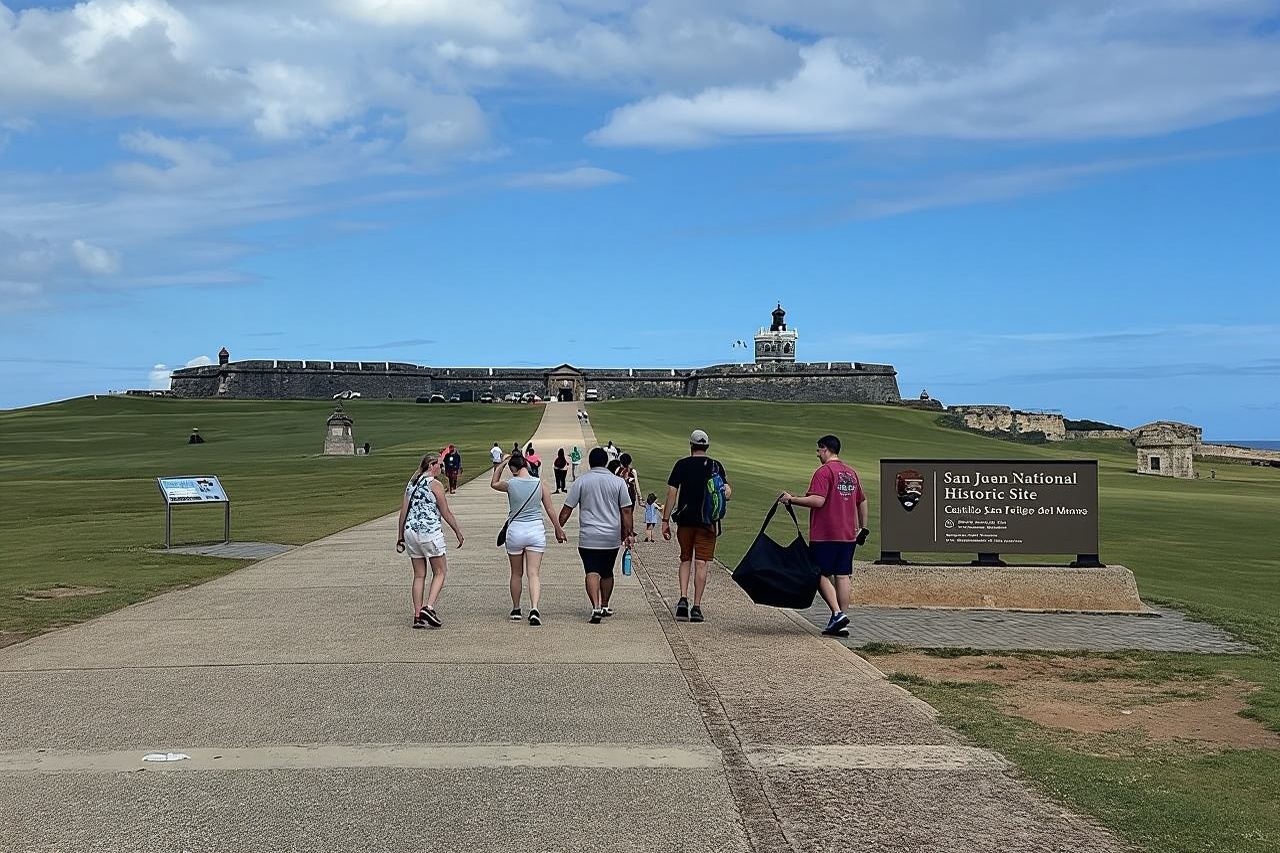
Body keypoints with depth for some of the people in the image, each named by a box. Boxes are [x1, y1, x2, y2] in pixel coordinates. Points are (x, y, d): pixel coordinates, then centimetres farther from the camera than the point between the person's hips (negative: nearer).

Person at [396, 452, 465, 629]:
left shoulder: (411, 483, 11)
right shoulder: (435, 485, -7)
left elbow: (403, 512, 11)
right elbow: (446, 513, -6)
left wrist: (400, 537, 15)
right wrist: (458, 532, 5)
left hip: (411, 533, 6)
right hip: (430, 533, -6)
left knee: (419, 575, 11)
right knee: (440, 572, 6)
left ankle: (418, 616, 10)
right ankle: (428, 607, -10)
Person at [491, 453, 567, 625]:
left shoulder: (511, 484, -6)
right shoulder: (539, 484, -2)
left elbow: (493, 483, 17)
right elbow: (550, 511, 4)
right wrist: (559, 530, 15)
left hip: (515, 530, 0)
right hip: (536, 530, 1)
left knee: (516, 574, 15)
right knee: (534, 573, -2)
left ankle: (516, 610, 26)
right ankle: (534, 609, -20)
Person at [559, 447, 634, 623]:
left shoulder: (581, 481, -2)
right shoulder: (618, 482, 1)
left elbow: (567, 509, -2)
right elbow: (626, 511, 2)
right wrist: (629, 533, 8)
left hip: (588, 537, -2)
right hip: (612, 537, 2)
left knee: (592, 572, -6)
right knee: (607, 573, 18)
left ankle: (596, 607, -23)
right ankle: (605, 607, 30)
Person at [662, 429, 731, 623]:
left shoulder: (681, 465, 0)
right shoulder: (716, 466, 1)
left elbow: (672, 493, -4)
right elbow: (727, 494, -4)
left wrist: (665, 520, -1)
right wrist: (728, 489, 20)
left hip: (685, 520, 1)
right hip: (707, 521, 0)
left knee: (685, 560, 15)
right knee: (701, 563, 1)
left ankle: (683, 599, -2)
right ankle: (697, 607, -3)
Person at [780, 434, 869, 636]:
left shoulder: (824, 471, -10)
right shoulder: (851, 473, 15)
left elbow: (817, 500, -21)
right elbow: (862, 502, 21)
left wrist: (792, 500, -12)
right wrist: (863, 529, 27)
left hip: (825, 536, -7)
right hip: (848, 535, 7)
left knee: (821, 575, 1)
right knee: (842, 576, 7)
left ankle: (837, 613, -12)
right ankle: (842, 618, 7)